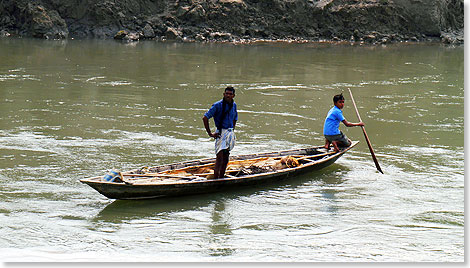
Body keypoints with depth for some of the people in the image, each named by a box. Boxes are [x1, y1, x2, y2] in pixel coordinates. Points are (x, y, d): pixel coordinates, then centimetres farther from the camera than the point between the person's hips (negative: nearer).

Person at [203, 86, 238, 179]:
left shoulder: (234, 105, 9)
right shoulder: (218, 105, -11)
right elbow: (205, 118, -14)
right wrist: (210, 133, -14)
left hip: (230, 133, 7)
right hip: (221, 133, -7)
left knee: (226, 158, 10)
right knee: (220, 157, -16)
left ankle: (221, 178, 19)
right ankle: (215, 179, -18)